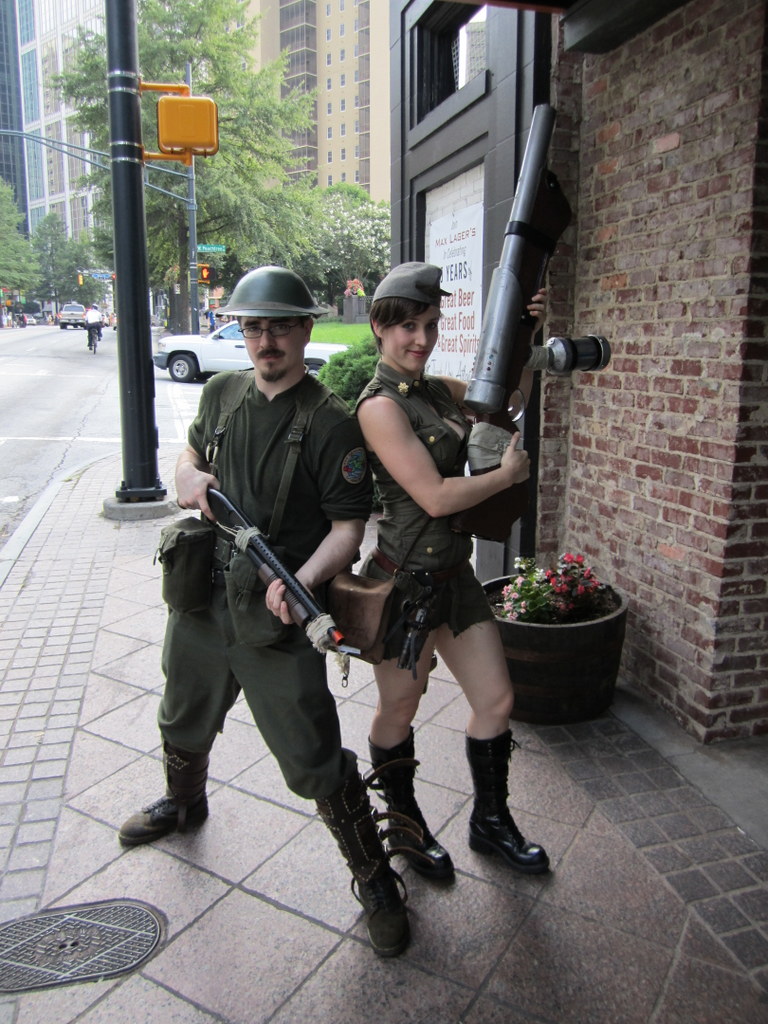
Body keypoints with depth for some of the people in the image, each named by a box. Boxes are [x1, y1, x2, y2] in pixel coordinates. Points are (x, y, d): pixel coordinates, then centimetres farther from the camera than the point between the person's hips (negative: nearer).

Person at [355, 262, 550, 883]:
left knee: (496, 699, 13)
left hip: (454, 572, 8)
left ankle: (491, 822, 36)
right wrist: (508, 474, -8)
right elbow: (435, 497, -22)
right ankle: (405, 826, 39)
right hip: (405, 579, -7)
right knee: (399, 712, 14)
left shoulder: (439, 390, 7)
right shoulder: (380, 406, -17)